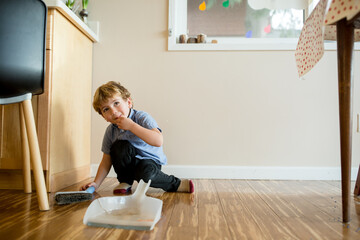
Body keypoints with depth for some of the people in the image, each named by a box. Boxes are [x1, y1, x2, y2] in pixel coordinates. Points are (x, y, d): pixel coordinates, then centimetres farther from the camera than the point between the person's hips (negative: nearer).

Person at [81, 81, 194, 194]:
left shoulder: (142, 117, -20)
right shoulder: (110, 131, -6)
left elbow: (158, 141, -36)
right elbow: (106, 160, 2)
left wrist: (131, 125, -37)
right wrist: (96, 183, -9)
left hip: (150, 160, -4)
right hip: (128, 163, 5)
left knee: (144, 175, -36)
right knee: (120, 146, -25)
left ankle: (175, 184, -8)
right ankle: (125, 182, -2)